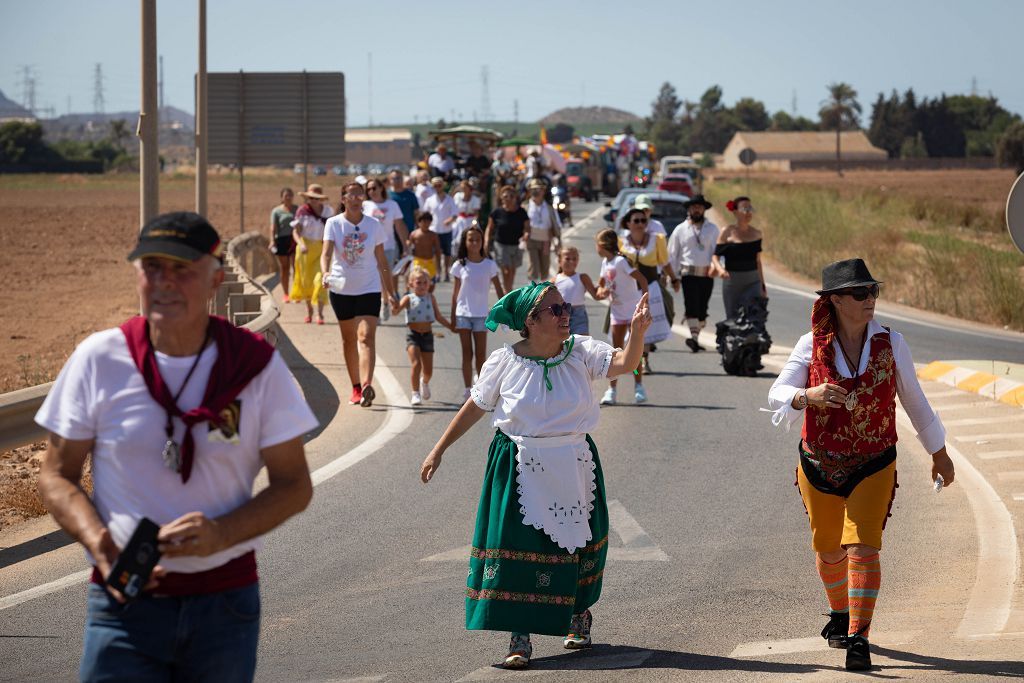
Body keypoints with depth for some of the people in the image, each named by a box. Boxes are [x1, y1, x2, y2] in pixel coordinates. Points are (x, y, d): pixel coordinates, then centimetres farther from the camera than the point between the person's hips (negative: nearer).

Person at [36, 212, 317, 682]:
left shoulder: (257, 366, -1)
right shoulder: (98, 360, -1)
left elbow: (294, 485, 2)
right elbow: (56, 475, 4)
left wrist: (221, 534, -16)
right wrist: (97, 540, -16)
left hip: (226, 603, 1)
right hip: (125, 603, -1)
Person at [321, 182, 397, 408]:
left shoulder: (374, 225, 0)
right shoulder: (334, 224, -3)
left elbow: (382, 261, 7)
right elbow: (326, 253, -15)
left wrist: (389, 291, 8)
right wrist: (326, 273, -36)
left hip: (369, 288, -1)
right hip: (341, 288, 1)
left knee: (366, 337, -16)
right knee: (349, 338, 11)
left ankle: (366, 387, -30)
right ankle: (356, 388, 23)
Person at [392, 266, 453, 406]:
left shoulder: (430, 298, 8)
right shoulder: (409, 299, -2)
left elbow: (438, 316, 15)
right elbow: (395, 311, -12)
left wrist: (451, 326, 11)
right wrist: (394, 306, -34)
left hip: (427, 335, 3)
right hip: (413, 335, -3)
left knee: (428, 370, 8)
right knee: (416, 364, -18)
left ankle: (425, 382, 43)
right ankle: (415, 394, -8)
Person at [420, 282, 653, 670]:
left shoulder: (581, 353, -5)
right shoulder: (505, 362, -7)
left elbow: (624, 363, -20)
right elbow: (474, 408, 3)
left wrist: (637, 331, -39)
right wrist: (438, 451, 5)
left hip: (574, 469, 2)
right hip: (520, 472, -2)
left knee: (576, 542, 13)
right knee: (518, 548, -7)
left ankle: (579, 614, 40)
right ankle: (520, 637, 2)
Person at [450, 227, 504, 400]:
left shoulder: (489, 264, -1)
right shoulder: (459, 266, 0)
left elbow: (499, 289, 3)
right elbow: (455, 292, 5)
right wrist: (453, 318, 5)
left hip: (481, 314, 0)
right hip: (463, 313, 0)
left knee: (481, 354, 2)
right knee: (467, 353, 1)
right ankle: (467, 390, 5)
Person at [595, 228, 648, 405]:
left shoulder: (620, 261, -16)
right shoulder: (605, 263, 8)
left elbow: (642, 280, -22)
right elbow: (601, 285, 19)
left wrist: (645, 303, -27)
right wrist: (601, 291, -6)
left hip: (633, 309, -7)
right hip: (617, 311, 7)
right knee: (616, 351, 5)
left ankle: (639, 387, 1)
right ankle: (612, 389, 6)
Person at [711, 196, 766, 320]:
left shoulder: (756, 234, 7)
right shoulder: (727, 233, -3)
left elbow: (758, 261, 14)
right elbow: (715, 256, -2)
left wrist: (763, 286, 16)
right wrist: (720, 269, -24)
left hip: (753, 283, 2)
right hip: (732, 282, -2)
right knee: (733, 320, 3)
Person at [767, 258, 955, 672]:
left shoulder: (890, 343, -4)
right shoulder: (812, 346, -7)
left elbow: (914, 400, 8)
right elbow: (777, 395, -14)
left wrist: (938, 452, 16)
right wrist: (809, 396, -37)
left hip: (873, 466, -1)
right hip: (819, 465, 1)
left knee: (862, 548, -16)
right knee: (829, 549, 16)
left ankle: (858, 638, -18)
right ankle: (840, 614, 43)